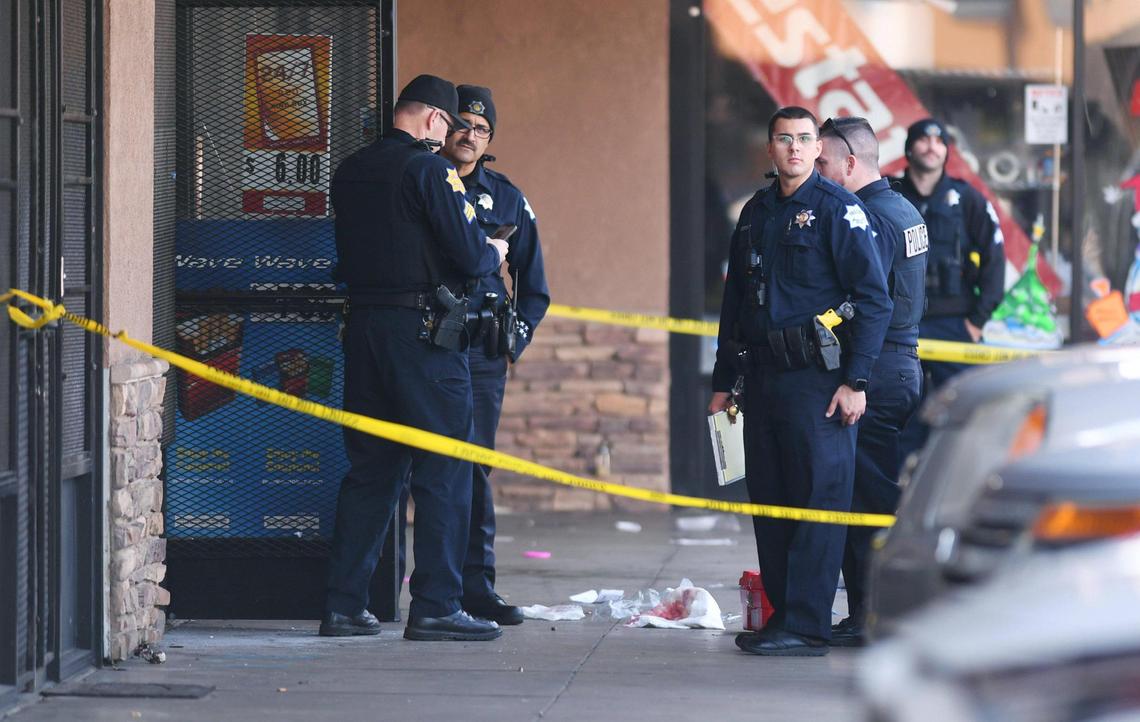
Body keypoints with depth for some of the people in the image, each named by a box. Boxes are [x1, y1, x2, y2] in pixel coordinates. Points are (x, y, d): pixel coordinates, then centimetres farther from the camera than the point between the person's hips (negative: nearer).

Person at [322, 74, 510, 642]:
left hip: (362, 328, 7)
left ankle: (343, 603, 12)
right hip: (424, 333, -7)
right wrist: (492, 253, 8)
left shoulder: (349, 171, 11)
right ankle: (435, 606, -3)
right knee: (444, 472, -1)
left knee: (369, 468, 13)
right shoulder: (430, 170, -11)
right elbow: (468, 256, -16)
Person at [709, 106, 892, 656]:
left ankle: (805, 627, -6)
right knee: (768, 501, 9)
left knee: (818, 501, -6)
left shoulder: (837, 209, -5)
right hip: (762, 378, 7)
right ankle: (781, 615, 17)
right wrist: (722, 383, 20)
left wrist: (855, 381, -14)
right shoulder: (756, 213, 15)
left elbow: (874, 299, -8)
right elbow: (734, 300, 23)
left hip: (817, 378, -7)